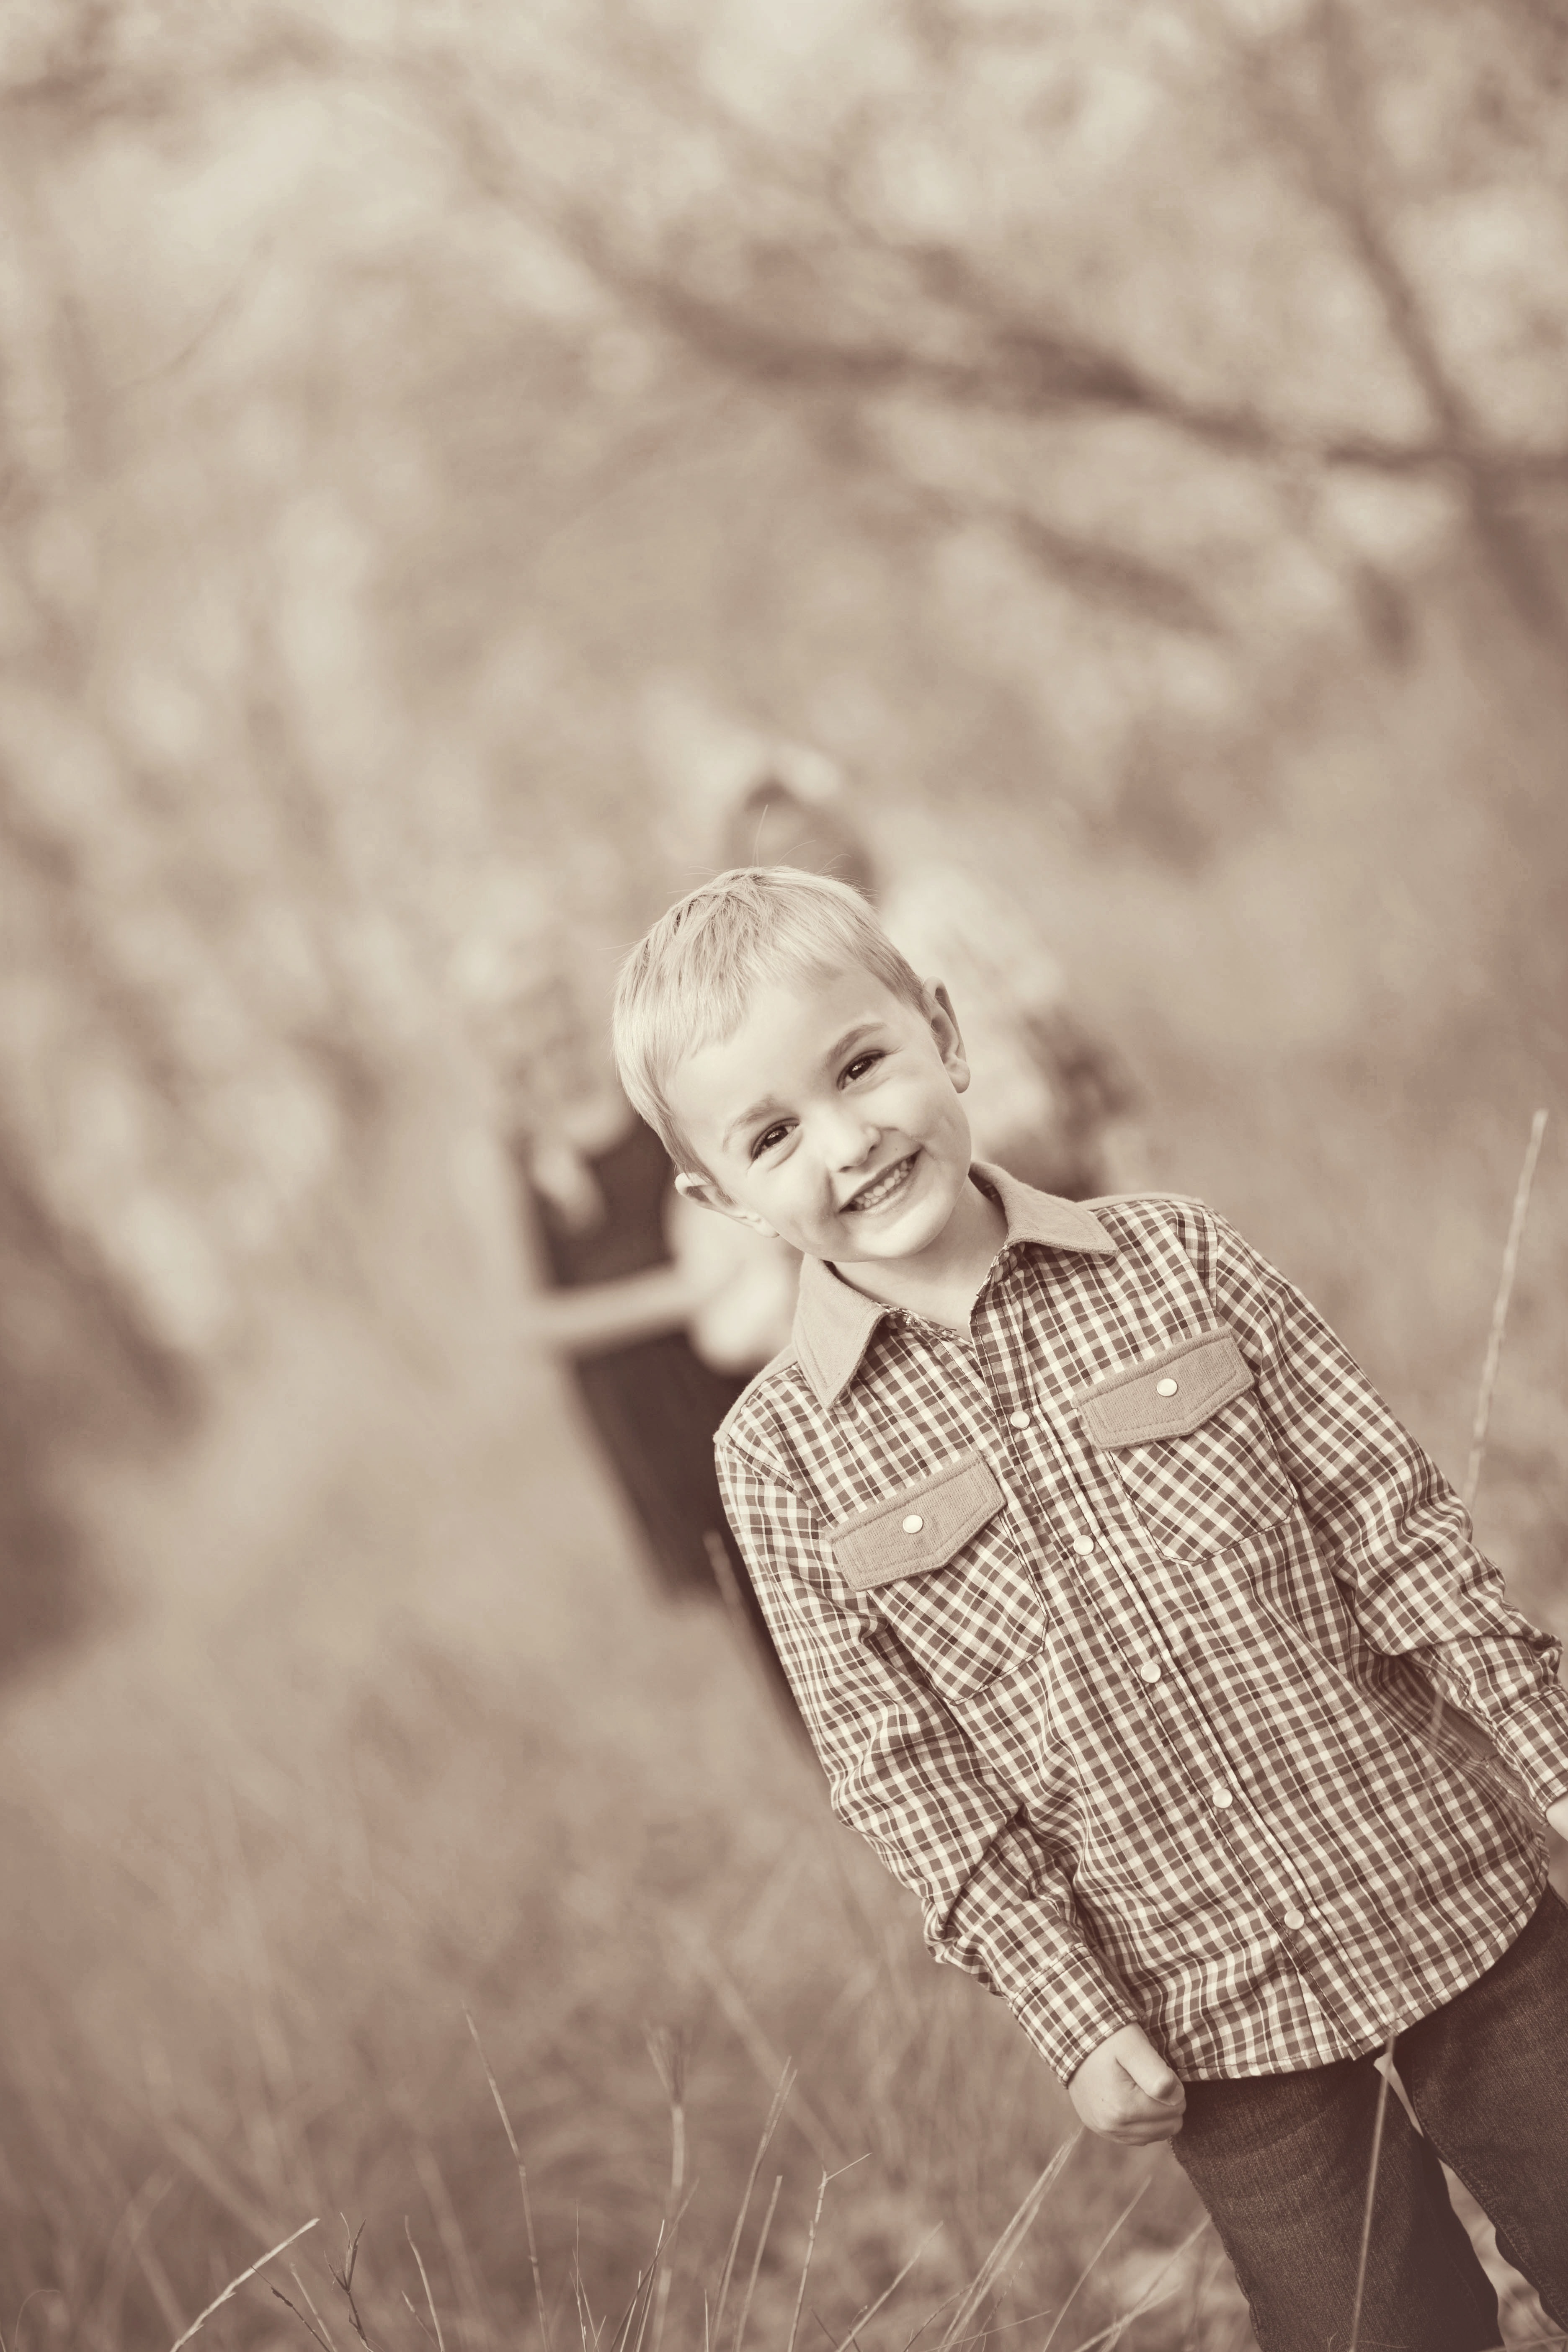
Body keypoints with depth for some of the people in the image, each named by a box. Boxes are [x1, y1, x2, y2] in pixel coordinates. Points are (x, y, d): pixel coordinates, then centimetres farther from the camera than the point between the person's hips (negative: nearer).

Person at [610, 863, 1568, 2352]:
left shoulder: (1174, 1261, -4)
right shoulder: (783, 1455, -6)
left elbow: (1392, 1519, 0)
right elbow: (903, 1767, -4)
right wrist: (1074, 2019, -8)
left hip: (1447, 1895, 1)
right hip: (1212, 2015, -1)